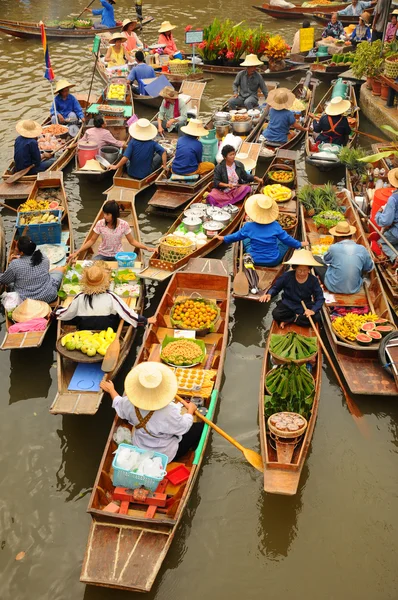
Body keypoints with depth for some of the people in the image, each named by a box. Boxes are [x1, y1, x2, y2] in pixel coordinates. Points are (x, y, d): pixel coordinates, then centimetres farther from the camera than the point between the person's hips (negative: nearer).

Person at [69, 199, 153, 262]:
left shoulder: (124, 225, -14)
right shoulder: (100, 224, -12)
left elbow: (132, 241, -4)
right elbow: (92, 241, -4)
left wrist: (147, 248, -17)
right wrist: (77, 252, -13)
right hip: (102, 255, 1)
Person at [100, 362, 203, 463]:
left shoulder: (130, 403, -24)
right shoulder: (169, 412, -38)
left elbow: (119, 405, 0)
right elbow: (183, 427, -19)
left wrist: (111, 390, 19)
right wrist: (190, 410, 0)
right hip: (165, 455, -5)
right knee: (200, 427, 7)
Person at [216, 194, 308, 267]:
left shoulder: (248, 226, -15)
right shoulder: (275, 225, -16)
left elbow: (237, 236, 3)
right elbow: (287, 239, -5)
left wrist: (224, 238, 22)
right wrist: (299, 244, 14)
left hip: (256, 261, 1)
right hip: (274, 262, -1)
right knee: (284, 242, 24)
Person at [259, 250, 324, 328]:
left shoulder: (313, 280, -11)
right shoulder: (287, 276, -12)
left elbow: (320, 298, -8)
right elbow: (275, 287, -1)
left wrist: (313, 310, -28)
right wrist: (269, 294, -25)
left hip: (305, 307, 1)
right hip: (288, 305, -1)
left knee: (316, 317, -28)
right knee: (276, 314, -30)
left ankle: (288, 320, -17)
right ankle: (297, 317, -11)